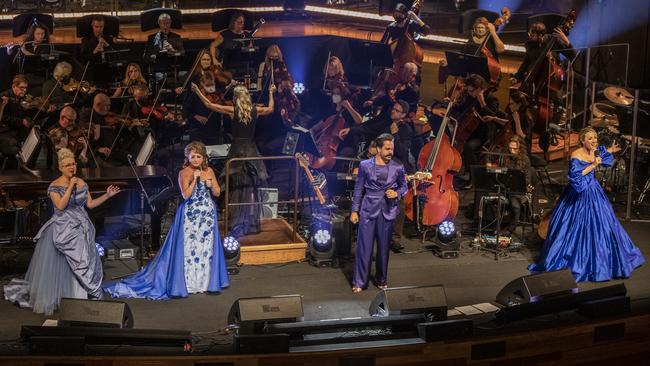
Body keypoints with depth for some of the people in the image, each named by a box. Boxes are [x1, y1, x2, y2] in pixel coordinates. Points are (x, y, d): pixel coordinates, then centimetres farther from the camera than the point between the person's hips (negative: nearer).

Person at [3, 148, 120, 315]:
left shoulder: (81, 183, 7)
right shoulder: (54, 186, -7)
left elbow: (90, 204, 7)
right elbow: (60, 206, -19)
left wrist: (107, 195, -1)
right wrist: (70, 187, -19)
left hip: (81, 229, 5)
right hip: (62, 231, -5)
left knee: (82, 265, 5)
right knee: (59, 267, -2)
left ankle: (80, 297, 14)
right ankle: (53, 299, 11)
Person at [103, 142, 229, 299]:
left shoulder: (209, 171, 6)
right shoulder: (184, 173, -6)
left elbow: (217, 193, 8)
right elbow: (186, 195, -16)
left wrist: (210, 185, -11)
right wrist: (195, 179, -21)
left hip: (208, 214, 4)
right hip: (190, 215, -4)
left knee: (207, 247, 7)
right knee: (188, 247, -3)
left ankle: (207, 281, 17)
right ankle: (187, 283, 4)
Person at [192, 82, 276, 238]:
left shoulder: (232, 110, -7)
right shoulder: (256, 110, 2)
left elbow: (209, 104, 0)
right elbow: (270, 109, 23)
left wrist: (197, 91, 12)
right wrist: (271, 93, 38)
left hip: (237, 150, -3)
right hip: (251, 151, 3)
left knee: (236, 190, 0)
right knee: (251, 189, 10)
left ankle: (236, 226, 0)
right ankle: (251, 224, 16)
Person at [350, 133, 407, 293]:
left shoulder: (397, 168, 1)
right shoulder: (365, 165, -2)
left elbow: (404, 186, 13)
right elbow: (358, 189, 3)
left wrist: (397, 193, -9)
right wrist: (354, 210, 2)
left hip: (387, 212, 2)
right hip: (368, 210, -1)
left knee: (384, 247, 9)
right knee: (364, 247, -2)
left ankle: (382, 280, 25)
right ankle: (359, 282, 7)